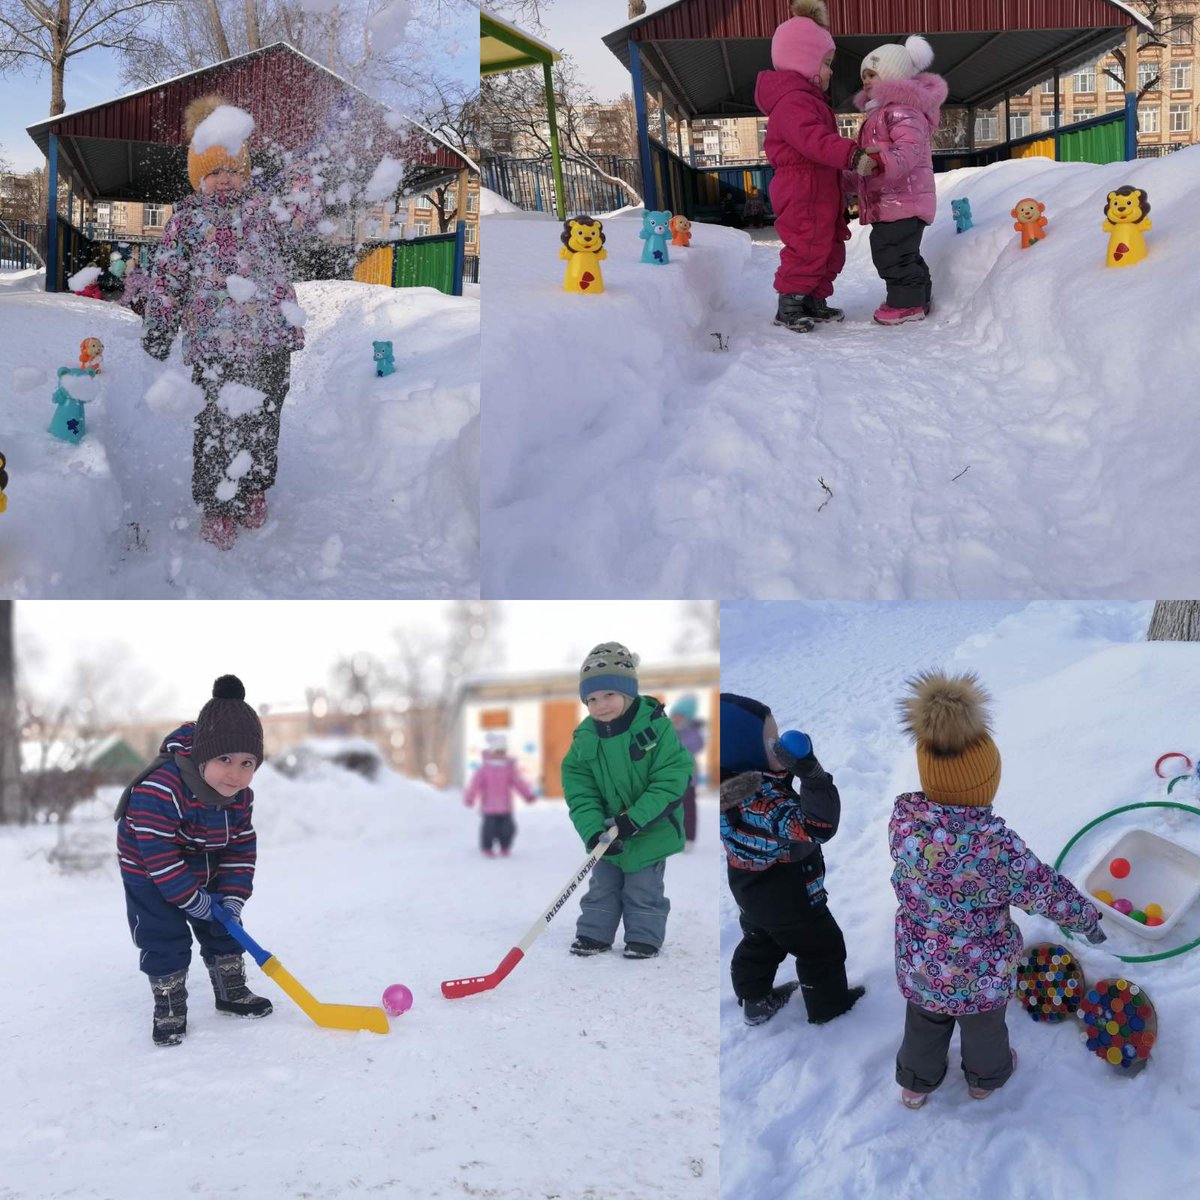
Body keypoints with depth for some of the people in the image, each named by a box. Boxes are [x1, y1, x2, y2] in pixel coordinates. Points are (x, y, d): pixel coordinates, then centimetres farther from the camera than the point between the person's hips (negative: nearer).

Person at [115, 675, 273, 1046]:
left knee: (223, 930, 11)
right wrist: (194, 900, -27)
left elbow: (241, 849, -3)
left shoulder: (241, 796, -15)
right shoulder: (159, 791, -37)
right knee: (165, 940, -8)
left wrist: (232, 897, -12)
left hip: (207, 875, 6)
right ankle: (169, 1010, 9)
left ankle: (232, 993, 30)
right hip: (150, 877, -6)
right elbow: (158, 855, -33)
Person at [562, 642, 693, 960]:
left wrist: (635, 818, -28)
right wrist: (593, 831, -23)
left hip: (651, 831, -3)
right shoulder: (584, 739, -10)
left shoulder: (656, 726, -21)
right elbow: (579, 791, -9)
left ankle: (645, 937, 23)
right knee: (602, 886, 15)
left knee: (643, 889, 7)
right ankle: (594, 933, 29)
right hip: (606, 831, 4)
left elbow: (671, 778, -22)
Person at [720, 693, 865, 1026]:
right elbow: (816, 826, -47)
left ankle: (756, 1000, 47)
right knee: (822, 947, 17)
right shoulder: (765, 800, -42)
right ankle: (828, 1004, 36)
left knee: (760, 942, 30)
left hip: (751, 892, 8)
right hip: (790, 900, -8)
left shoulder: (733, 787, -14)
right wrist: (812, 775, -55)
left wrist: (788, 772, -17)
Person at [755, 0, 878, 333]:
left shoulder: (808, 99, 18)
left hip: (821, 191, 11)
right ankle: (788, 305, -1)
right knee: (807, 248, -9)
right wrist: (853, 156, -40)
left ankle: (815, 300, 22)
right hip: (803, 192, -11)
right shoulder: (793, 102, -19)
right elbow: (815, 140, -34)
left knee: (830, 249, 14)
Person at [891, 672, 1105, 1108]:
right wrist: (1086, 916, -3)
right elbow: (1045, 890, -22)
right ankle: (985, 1076, 55)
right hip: (980, 970, -3)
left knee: (924, 1022, 30)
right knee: (984, 1024, 29)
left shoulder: (903, 816, -25)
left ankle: (916, 1082, 53)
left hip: (918, 962, 3)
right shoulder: (994, 842, -37)